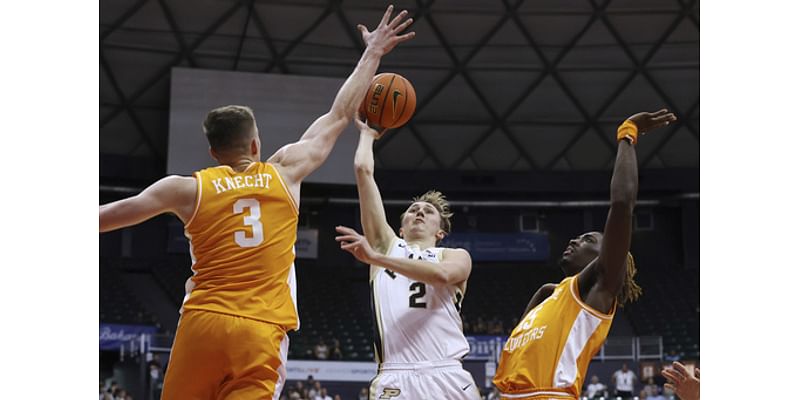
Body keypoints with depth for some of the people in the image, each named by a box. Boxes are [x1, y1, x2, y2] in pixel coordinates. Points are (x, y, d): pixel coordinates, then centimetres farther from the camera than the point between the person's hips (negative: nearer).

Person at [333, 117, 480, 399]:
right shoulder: (387, 245, 21)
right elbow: (363, 170, 17)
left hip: (448, 377, 0)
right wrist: (367, 134, 32)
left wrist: (375, 257, -15)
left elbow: (442, 275, -11)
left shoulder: (456, 257, 16)